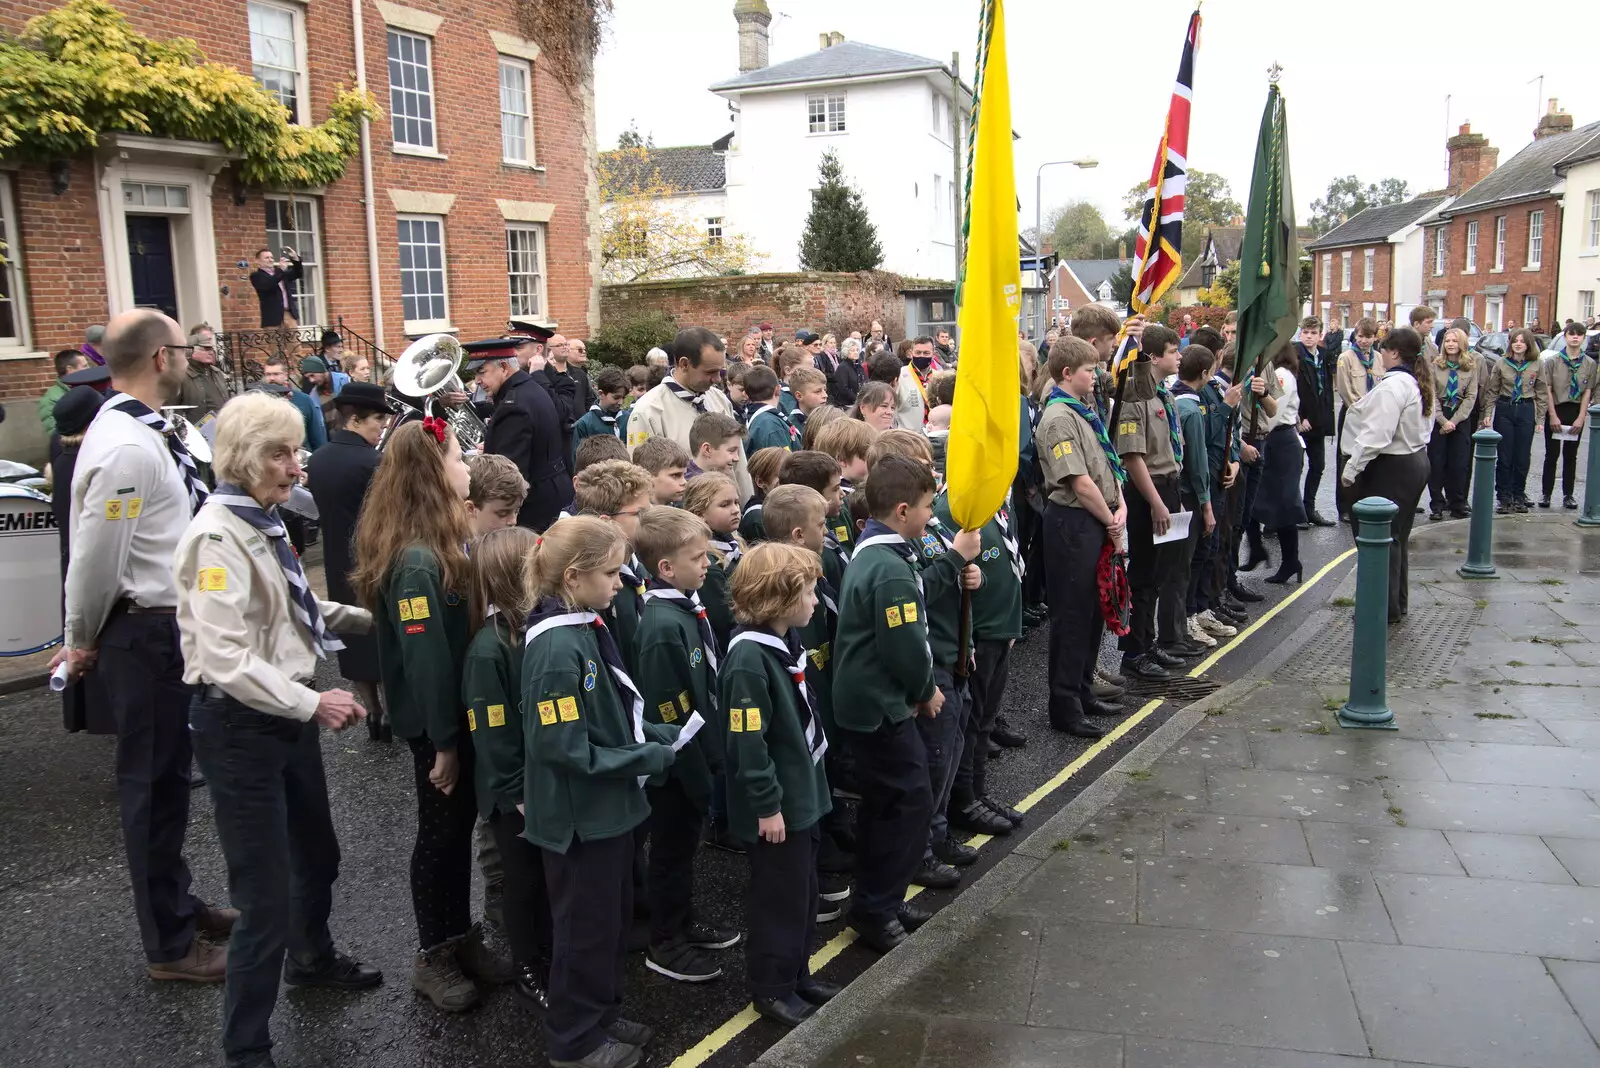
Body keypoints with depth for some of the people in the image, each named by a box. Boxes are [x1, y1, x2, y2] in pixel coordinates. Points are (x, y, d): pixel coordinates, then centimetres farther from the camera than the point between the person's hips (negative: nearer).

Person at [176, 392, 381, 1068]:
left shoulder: (262, 523, 5)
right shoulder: (218, 536, -22)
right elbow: (225, 659, -27)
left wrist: (372, 620, 11)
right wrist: (312, 703, -27)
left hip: (288, 715, 9)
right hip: (241, 726, -9)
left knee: (317, 854, 27)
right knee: (266, 896, -2)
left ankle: (312, 959, 53)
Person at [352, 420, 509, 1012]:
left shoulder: (440, 544, 5)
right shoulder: (416, 562, -25)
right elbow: (423, 658, -24)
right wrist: (444, 741, -19)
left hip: (461, 708, 9)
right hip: (435, 722, -9)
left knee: (461, 822, 19)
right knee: (441, 830, 7)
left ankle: (460, 936, 35)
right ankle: (432, 957, 25)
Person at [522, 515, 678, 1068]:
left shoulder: (588, 629, 3)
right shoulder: (557, 648, -26)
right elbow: (566, 748, -26)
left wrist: (662, 735, 0)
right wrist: (650, 758, -20)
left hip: (607, 806, 9)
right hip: (579, 814, -9)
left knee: (614, 917, 22)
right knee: (585, 927, 10)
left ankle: (603, 1014, 41)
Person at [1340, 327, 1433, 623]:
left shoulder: (1392, 386, -21)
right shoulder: (1420, 384, 11)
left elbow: (1376, 434, -26)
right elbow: (1422, 427, 14)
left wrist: (1351, 469, -21)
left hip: (1390, 468, -10)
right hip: (1415, 462, 10)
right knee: (1395, 538, 19)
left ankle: (1386, 608, 5)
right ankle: (1397, 603, 29)